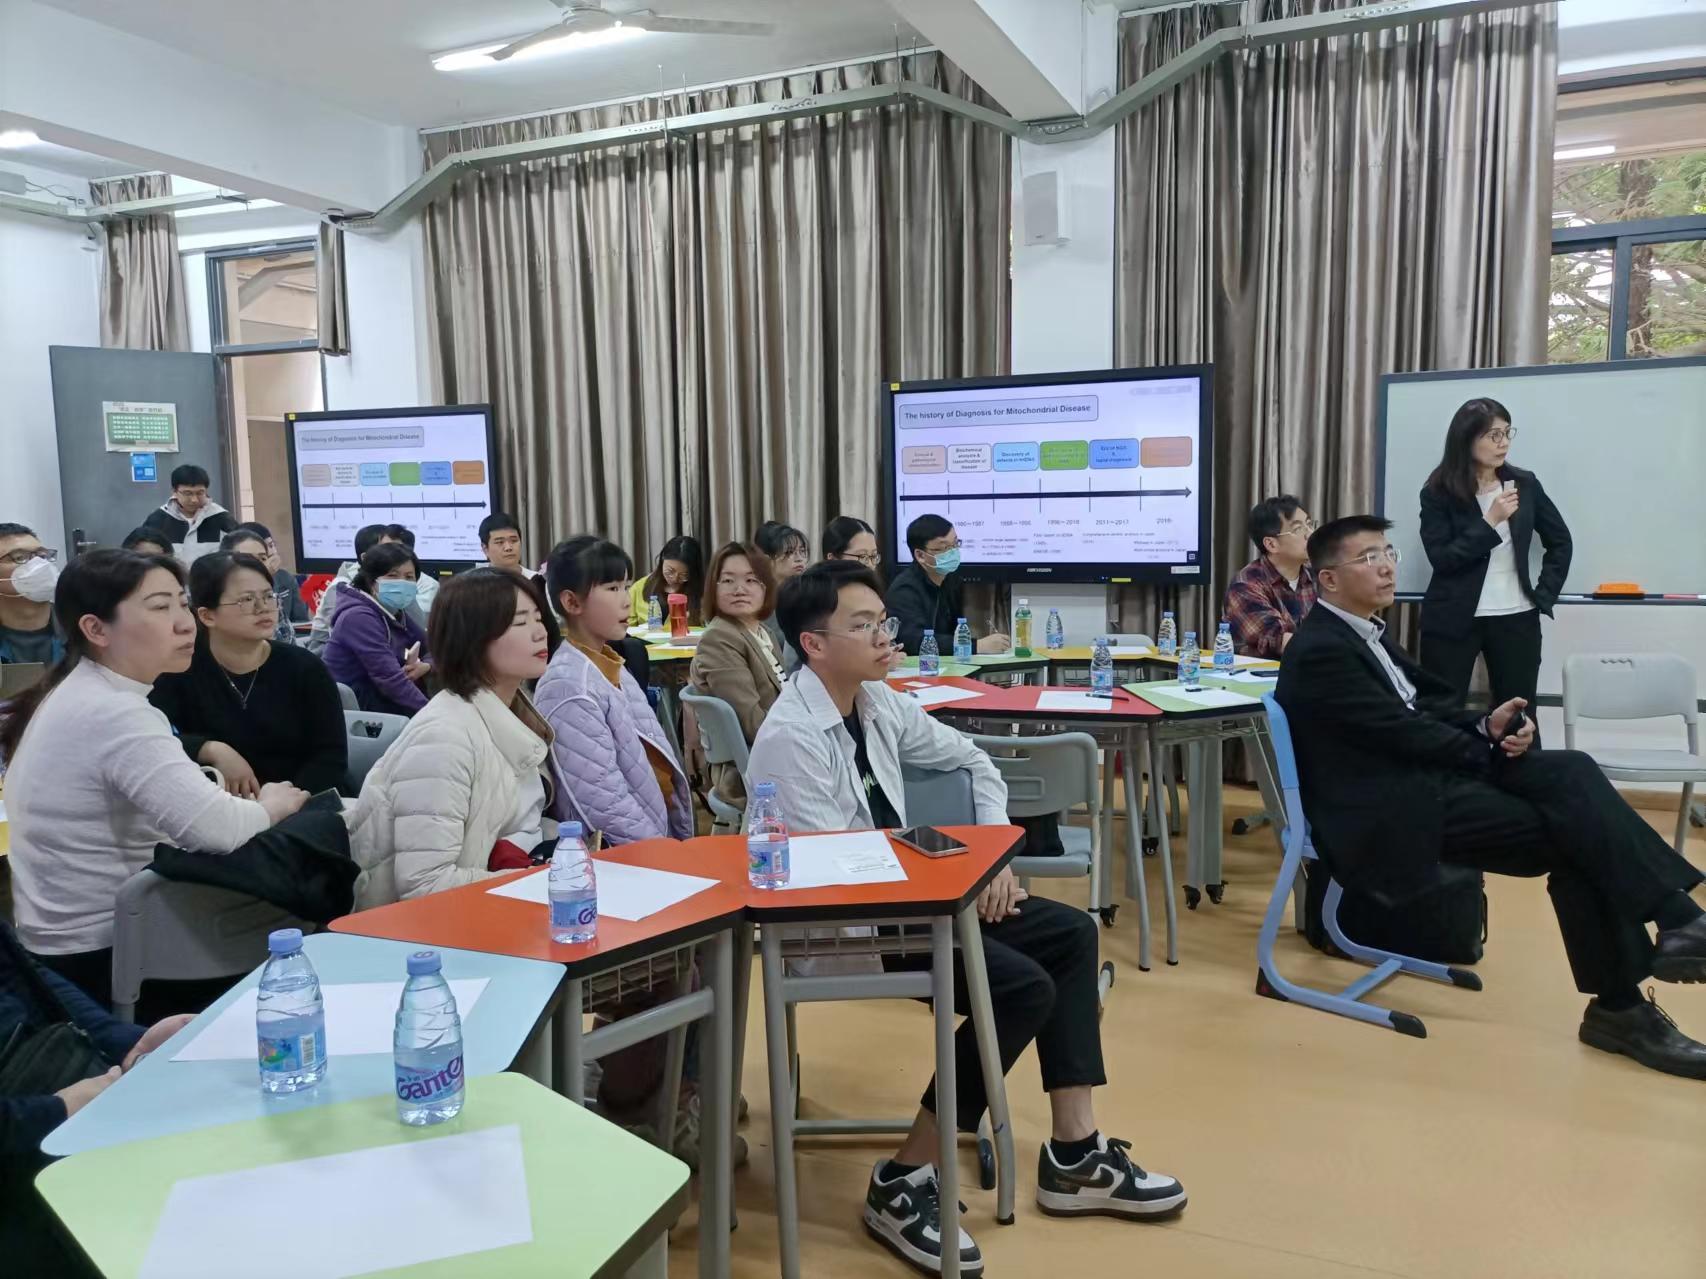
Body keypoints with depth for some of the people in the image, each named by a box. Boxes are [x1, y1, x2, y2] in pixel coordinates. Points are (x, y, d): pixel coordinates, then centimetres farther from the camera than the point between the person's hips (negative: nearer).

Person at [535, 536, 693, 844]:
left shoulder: (613, 668, 9)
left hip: (660, 835, 7)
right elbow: (603, 800, -20)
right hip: (621, 856, -7)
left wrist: (678, 839, 9)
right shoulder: (569, 686, -18)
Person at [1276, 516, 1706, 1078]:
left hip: (1427, 777, 8)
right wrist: (1495, 747, -5)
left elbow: (1428, 708, 14)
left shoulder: (1367, 632, 17)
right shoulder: (1319, 651, -14)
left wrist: (1487, 727, -6)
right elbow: (1406, 733, -16)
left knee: (1570, 770, -14)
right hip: (1392, 812, -8)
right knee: (1572, 834, -18)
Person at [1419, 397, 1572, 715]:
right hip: (1453, 621, -3)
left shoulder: (1525, 484, 5)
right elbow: (1441, 559, -13)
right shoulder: (1438, 492, -5)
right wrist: (1490, 521, -17)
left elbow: (1560, 542, 14)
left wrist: (1544, 596, 5)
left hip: (1516, 619, 3)